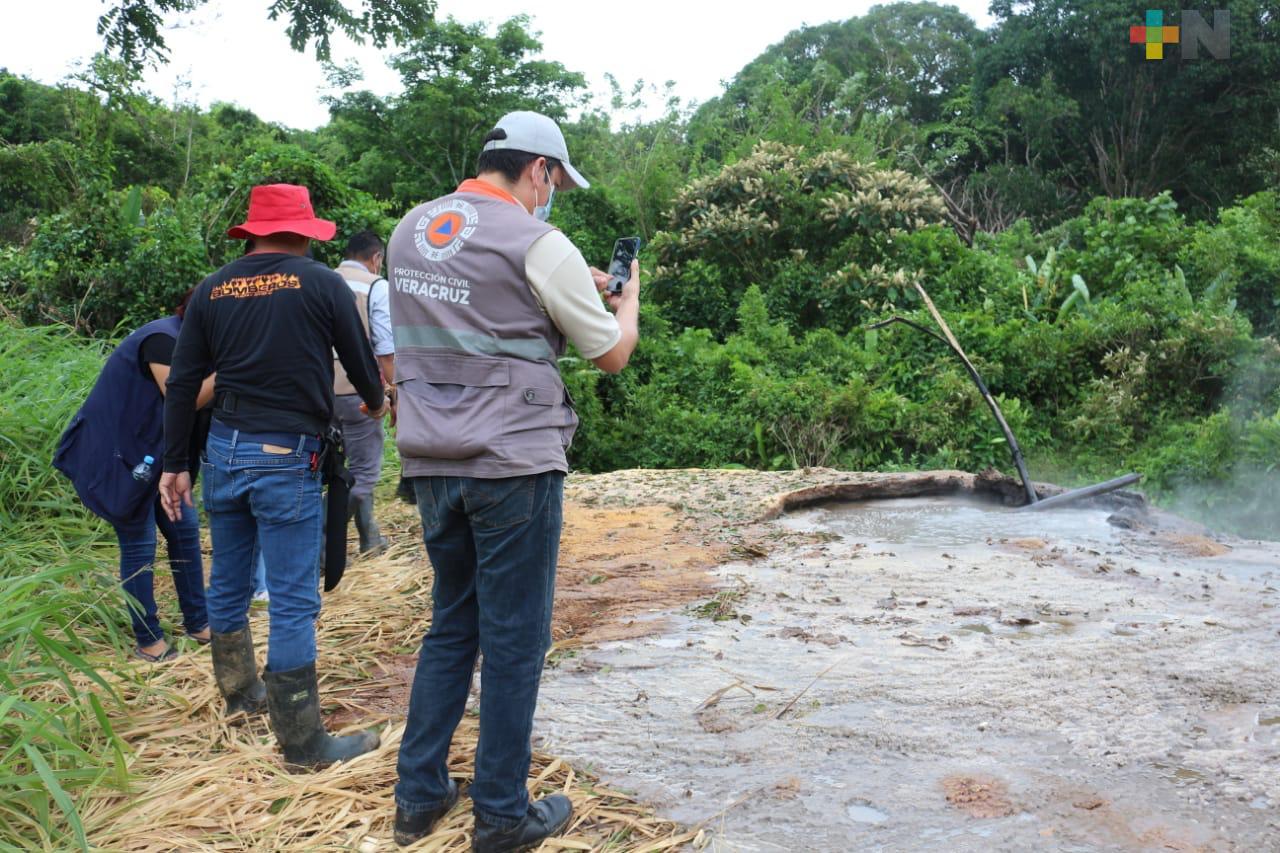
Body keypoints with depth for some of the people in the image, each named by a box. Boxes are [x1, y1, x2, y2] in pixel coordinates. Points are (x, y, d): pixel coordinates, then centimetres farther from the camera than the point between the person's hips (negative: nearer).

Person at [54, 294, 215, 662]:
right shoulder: (162, 339, -22)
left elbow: (193, 399, 4)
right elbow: (183, 402, -26)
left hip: (153, 451, 9)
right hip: (118, 454, -9)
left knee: (185, 529, 10)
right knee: (139, 545, -2)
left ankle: (196, 621, 20)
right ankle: (147, 639, 9)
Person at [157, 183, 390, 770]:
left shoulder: (212, 289, 6)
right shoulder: (322, 285, -6)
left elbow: (181, 385, 6)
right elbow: (360, 362, 1)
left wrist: (174, 465, 13)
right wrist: (375, 401, 24)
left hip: (223, 449, 6)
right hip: (287, 456, -5)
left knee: (227, 583, 20)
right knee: (292, 601, -2)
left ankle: (239, 691, 40)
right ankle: (304, 744, 5)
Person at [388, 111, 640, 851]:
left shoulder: (412, 229, 9)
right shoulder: (541, 246, -11)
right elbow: (613, 355, -2)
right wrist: (627, 298, 18)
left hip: (433, 462, 7)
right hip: (514, 463, -6)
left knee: (451, 626, 19)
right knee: (514, 641, 5)